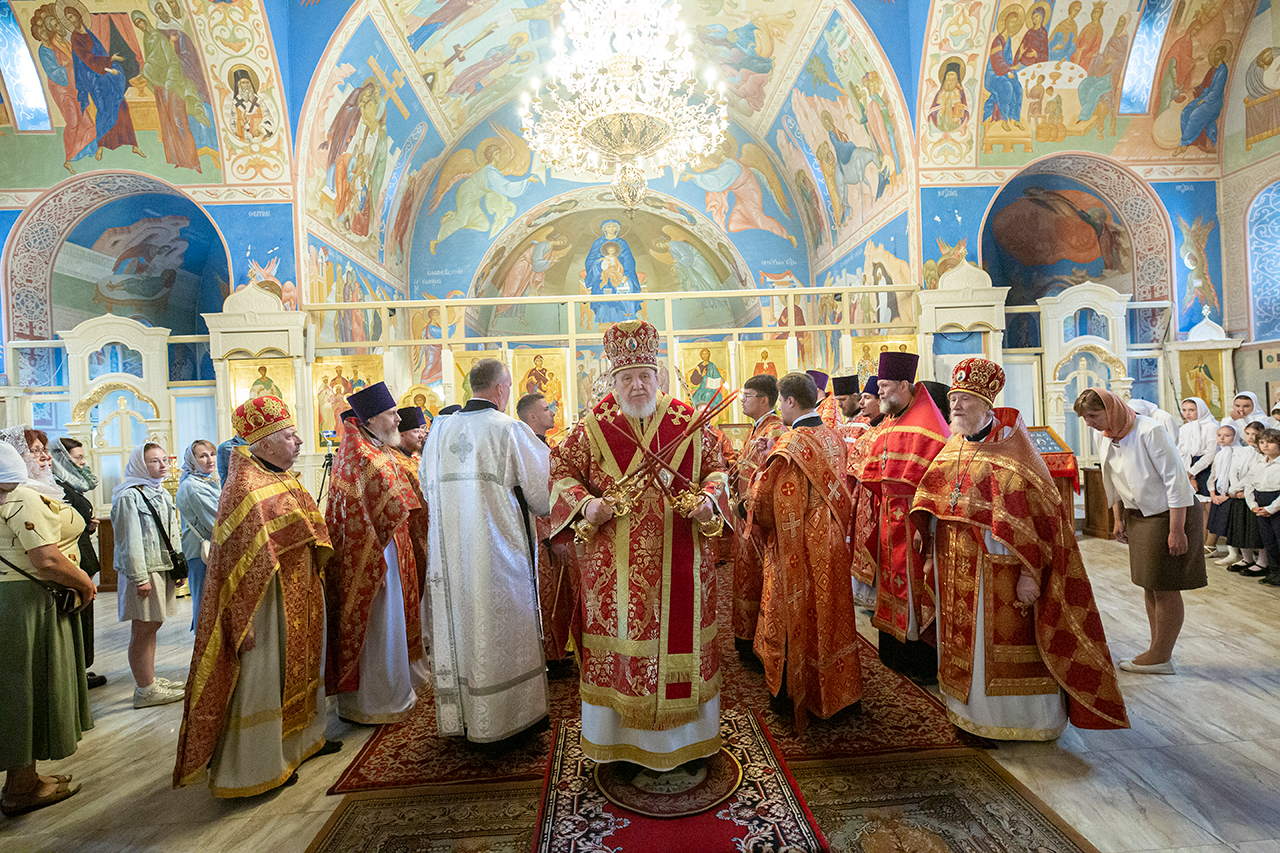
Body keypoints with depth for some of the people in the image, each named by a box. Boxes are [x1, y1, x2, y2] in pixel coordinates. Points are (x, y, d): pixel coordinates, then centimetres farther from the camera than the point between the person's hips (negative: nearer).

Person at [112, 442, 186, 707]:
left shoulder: (162, 494, 15)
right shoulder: (129, 496, -11)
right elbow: (130, 539, -15)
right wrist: (139, 577, -18)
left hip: (163, 567, 8)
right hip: (144, 569, -8)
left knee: (152, 626, 15)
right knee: (143, 629, -2)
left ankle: (150, 680, 25)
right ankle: (145, 690, 6)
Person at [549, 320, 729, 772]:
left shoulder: (687, 421, 1)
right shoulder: (594, 426, -1)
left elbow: (716, 468, 7)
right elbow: (561, 470, 2)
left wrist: (707, 501, -12)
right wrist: (586, 504, -15)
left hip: (679, 561, 1)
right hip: (615, 563, -1)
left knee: (679, 636, 13)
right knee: (617, 641, 10)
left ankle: (685, 732, 35)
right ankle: (617, 734, 32)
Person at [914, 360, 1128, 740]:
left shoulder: (1012, 448, -11)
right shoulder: (952, 449, 9)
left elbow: (1036, 513, -16)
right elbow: (934, 504, 15)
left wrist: (1030, 572, -21)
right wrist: (935, 551, 10)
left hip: (998, 567, -6)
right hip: (957, 571, 6)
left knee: (1004, 643, 5)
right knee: (966, 642, 16)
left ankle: (1022, 717, 25)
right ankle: (973, 711, 33)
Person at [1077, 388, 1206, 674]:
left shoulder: (1149, 431, -20)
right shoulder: (1105, 439, 3)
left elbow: (1175, 479, -21)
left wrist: (1176, 530, -22)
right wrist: (1119, 518, 13)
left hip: (1169, 513, -7)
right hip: (1138, 516, 7)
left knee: (1165, 587, 0)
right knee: (1148, 585, 12)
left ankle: (1160, 656, 10)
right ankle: (1159, 649, 22)